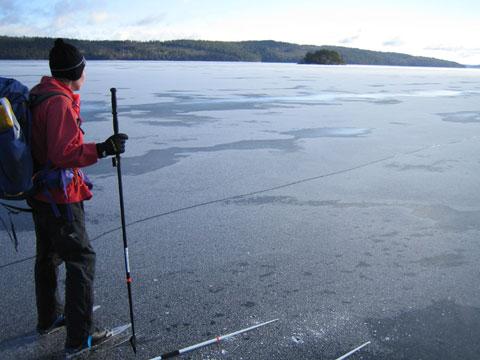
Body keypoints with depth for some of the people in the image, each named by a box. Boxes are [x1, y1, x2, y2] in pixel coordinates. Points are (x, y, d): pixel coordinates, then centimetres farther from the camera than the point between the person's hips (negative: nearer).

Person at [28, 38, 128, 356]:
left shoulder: (37, 95, 9)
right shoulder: (60, 103, -21)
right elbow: (64, 153, -27)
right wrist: (102, 149, -30)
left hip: (40, 193, 10)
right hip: (60, 198, -10)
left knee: (49, 255, 22)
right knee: (81, 259, -1)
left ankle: (49, 318, 40)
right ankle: (79, 337, 7)